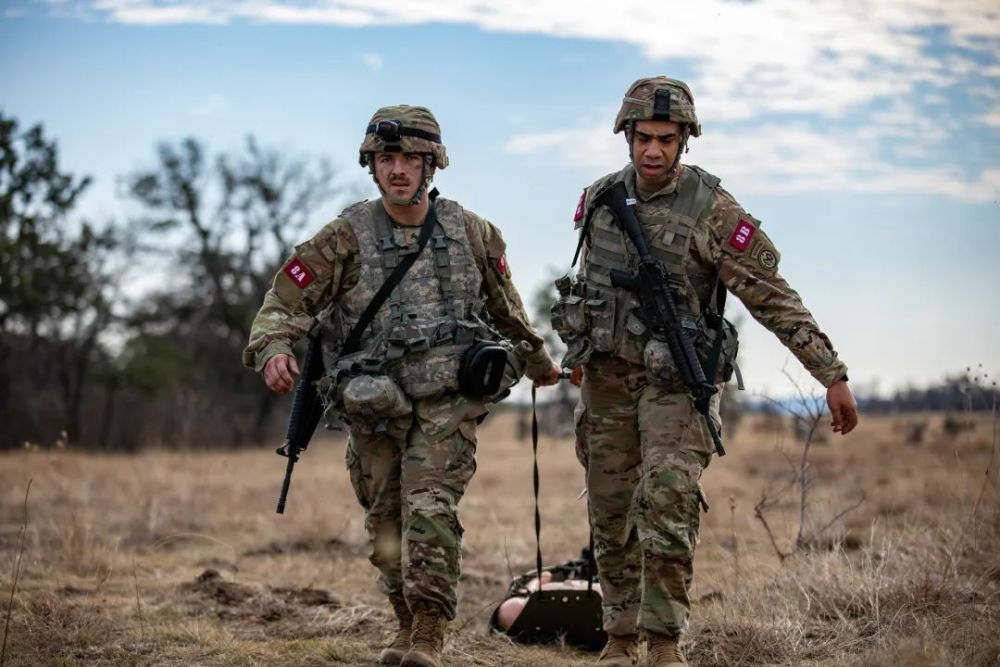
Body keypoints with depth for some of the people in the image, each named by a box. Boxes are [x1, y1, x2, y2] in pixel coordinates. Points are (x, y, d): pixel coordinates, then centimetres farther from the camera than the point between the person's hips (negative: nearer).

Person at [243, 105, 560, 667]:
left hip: (447, 403, -1)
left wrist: (537, 360, 32)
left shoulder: (471, 232, 3)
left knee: (430, 510, -19)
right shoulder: (346, 237, -3)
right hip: (375, 408, 1)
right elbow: (285, 301, -9)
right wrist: (273, 349, -30)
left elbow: (505, 307, 19)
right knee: (387, 528, 10)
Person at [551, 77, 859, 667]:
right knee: (611, 513, 8)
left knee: (669, 500, -21)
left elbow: (775, 300, -14)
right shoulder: (598, 199, 1)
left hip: (676, 379, -5)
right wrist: (580, 349, 28)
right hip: (607, 374, 5)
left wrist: (833, 376, -17)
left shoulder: (713, 212, -15)